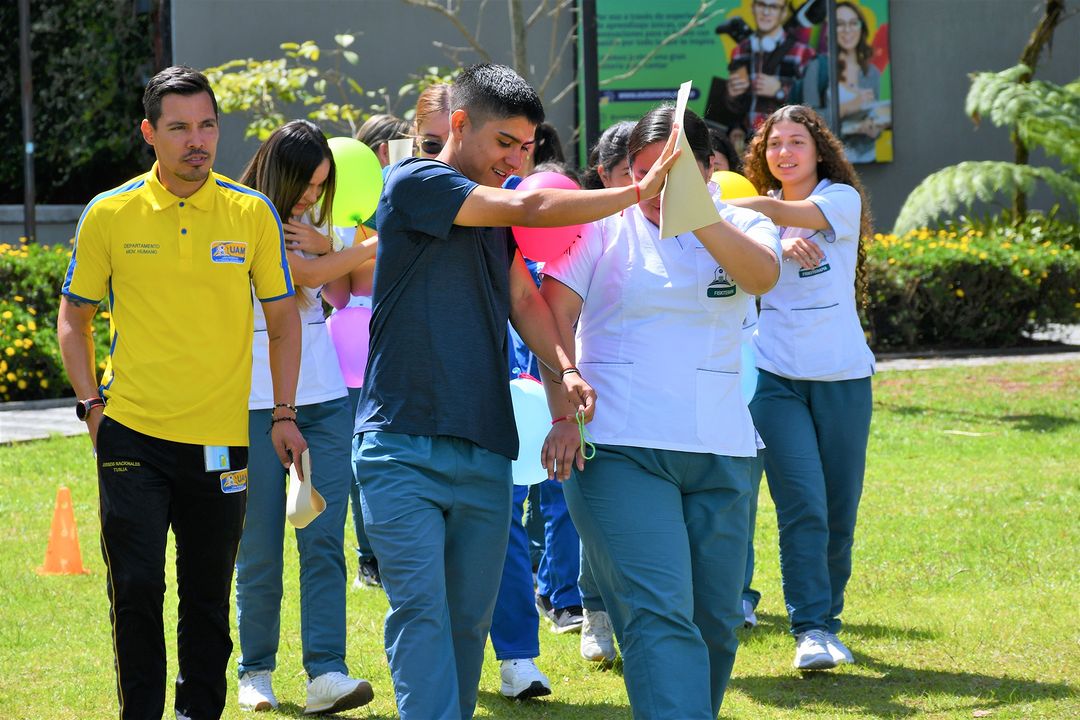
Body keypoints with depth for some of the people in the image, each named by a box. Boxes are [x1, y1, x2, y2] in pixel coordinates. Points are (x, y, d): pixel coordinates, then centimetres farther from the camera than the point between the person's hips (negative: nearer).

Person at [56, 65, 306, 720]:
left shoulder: (252, 214, 2)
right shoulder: (110, 214, 0)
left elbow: (283, 319, 10)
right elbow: (73, 318, 11)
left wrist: (283, 414, 3)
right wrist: (92, 403, 1)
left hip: (221, 439, 1)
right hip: (132, 435, -1)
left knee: (209, 595, 7)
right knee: (136, 586, -6)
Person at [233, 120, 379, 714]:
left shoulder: (310, 223, 14)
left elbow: (340, 294, 10)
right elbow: (307, 276, -17)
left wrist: (325, 245, -5)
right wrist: (380, 246, -15)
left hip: (324, 398, 5)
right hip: (257, 403, -5)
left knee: (324, 541, -5)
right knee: (260, 548, 1)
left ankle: (327, 675, -12)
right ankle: (256, 672, 14)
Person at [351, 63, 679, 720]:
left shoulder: (495, 214, 20)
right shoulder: (414, 183, -4)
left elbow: (524, 298, 12)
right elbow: (529, 209, -12)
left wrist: (565, 367, -7)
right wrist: (637, 191, -9)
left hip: (485, 450, 7)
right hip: (404, 445, -7)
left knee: (471, 618, 7)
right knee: (421, 610, -14)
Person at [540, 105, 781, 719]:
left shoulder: (738, 226, 9)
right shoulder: (601, 226, 4)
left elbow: (763, 274, -14)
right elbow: (553, 319, -1)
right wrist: (564, 416, -14)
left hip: (719, 450, 4)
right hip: (621, 449, -4)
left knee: (715, 622, 9)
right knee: (659, 618, -17)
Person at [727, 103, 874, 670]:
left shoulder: (843, 199, 2)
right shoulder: (761, 212, 12)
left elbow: (775, 212, -17)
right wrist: (782, 245, -28)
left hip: (841, 374, -1)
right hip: (776, 376, 1)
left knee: (839, 511, 3)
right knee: (802, 507, -11)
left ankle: (826, 620, 19)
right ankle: (810, 630, -10)